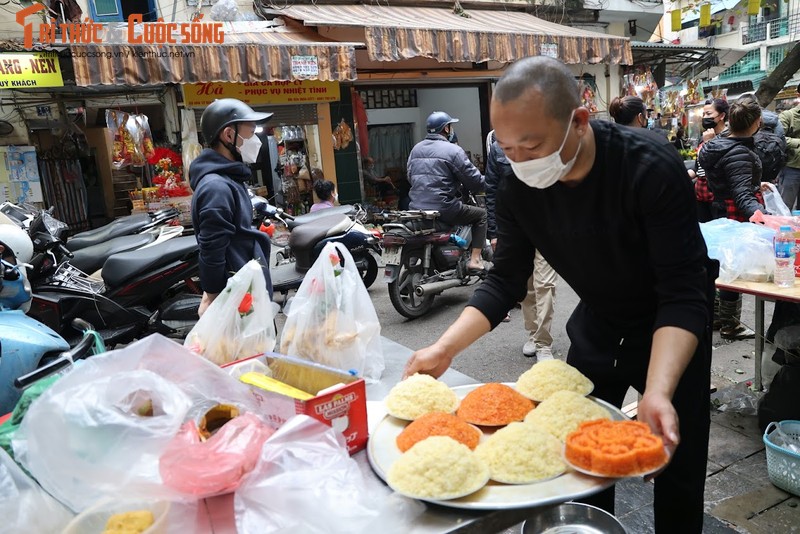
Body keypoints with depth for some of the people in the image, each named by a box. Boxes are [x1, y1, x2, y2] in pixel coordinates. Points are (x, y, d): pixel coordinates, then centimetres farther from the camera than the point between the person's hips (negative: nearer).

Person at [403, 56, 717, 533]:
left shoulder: (653, 169, -31)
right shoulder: (518, 189, -18)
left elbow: (683, 294, -31)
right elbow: (506, 283, -11)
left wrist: (658, 392, -45)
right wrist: (445, 348, -22)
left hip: (671, 331, -3)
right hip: (597, 324, 4)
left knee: (678, 472, 7)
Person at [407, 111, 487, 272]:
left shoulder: (416, 149, 11)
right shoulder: (453, 150, -9)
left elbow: (410, 176, 18)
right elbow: (474, 180, -9)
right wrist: (486, 182, 13)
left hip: (416, 209, 7)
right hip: (443, 209, -7)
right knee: (481, 214, 13)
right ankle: (474, 260, 3)